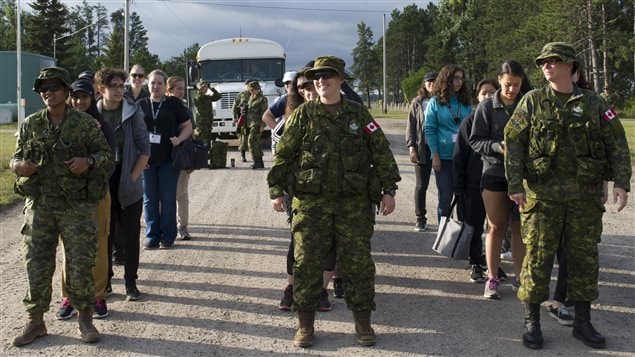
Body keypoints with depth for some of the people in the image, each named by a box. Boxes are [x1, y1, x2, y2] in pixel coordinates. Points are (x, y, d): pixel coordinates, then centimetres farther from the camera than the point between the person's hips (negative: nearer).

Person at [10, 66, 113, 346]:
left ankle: (85, 320, 17)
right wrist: (18, 165, -11)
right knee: (37, 265, 4)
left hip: (77, 205, -2)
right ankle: (35, 321, 18)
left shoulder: (85, 123, -1)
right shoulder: (30, 125, 7)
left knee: (80, 265, 1)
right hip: (39, 205, 2)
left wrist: (89, 161, -19)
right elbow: (16, 158, 13)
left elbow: (106, 155, 2)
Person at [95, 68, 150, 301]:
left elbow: (144, 148, -3)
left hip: (128, 184, -1)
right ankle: (104, 280, 22)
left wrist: (133, 177, -9)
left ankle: (130, 283, 14)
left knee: (130, 235, 4)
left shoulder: (133, 112, -4)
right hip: (102, 183, 1)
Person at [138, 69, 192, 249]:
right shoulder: (141, 104, 9)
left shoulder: (174, 103, 3)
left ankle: (168, 236, 13)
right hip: (146, 159, 2)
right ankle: (152, 235, 14)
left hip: (168, 159, -2)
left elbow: (188, 126, 6)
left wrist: (179, 139, -13)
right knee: (149, 199, 5)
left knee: (168, 199, 3)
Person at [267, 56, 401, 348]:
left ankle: (363, 323, 18)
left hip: (354, 203, 0)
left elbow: (381, 153, 5)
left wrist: (388, 189, -2)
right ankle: (305, 324, 15)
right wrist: (276, 190, -2)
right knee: (307, 262, 2)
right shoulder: (303, 115, 4)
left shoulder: (358, 114, 5)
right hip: (311, 202, 0)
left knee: (358, 262, 4)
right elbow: (283, 154, 5)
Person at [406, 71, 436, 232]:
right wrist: (411, 147, -5)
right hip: (422, 148, 0)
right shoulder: (417, 103, 7)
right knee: (421, 185, 3)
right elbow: (410, 126, 6)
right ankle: (420, 218, 12)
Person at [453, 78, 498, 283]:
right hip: (474, 184, -1)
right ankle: (476, 265, 17)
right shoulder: (470, 122, -1)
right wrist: (458, 186, -5)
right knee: (474, 226, 6)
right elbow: (459, 155, -1)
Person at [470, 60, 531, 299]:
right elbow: (475, 141, -3)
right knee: (496, 226, 5)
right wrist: (497, 147, -19)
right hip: (495, 174, -1)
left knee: (520, 227, 8)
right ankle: (492, 278, 13)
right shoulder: (487, 107, -2)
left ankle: (519, 277, 18)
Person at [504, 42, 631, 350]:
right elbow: (513, 142, 0)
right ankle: (531, 322, 11)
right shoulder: (532, 101, 3)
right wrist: (515, 185, -8)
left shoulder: (594, 103, 7)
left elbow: (617, 144, 6)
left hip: (586, 196, 2)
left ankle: (582, 322, 20)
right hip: (542, 194, -2)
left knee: (584, 257, 8)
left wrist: (621, 182, -5)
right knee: (538, 256, 0)